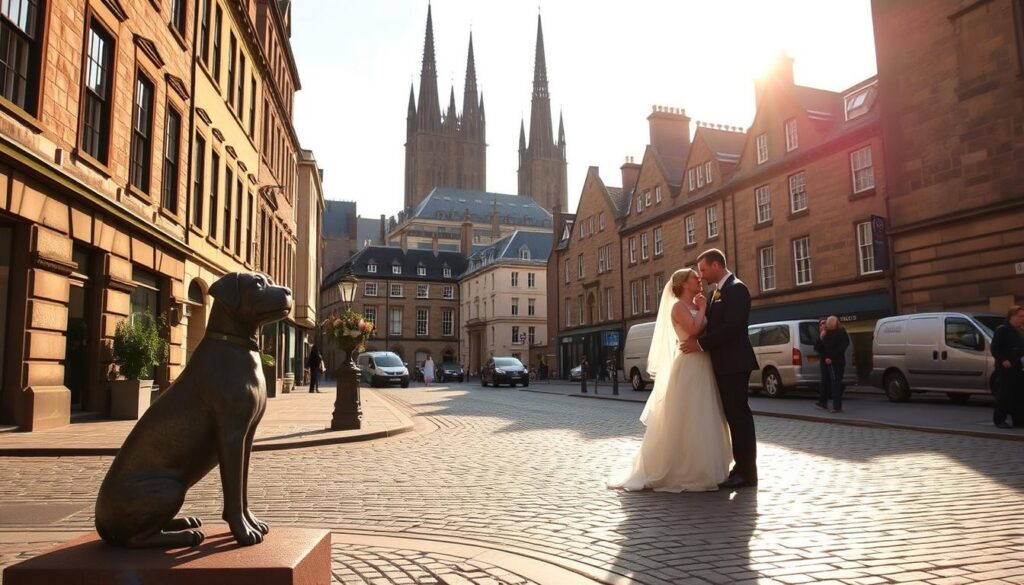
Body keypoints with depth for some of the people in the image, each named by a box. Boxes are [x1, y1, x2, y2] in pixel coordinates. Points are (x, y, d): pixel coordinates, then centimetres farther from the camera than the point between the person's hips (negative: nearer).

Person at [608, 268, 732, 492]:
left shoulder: (694, 307, 17)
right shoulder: (679, 306, -9)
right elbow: (694, 330, -25)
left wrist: (703, 309, 6)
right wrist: (702, 309, -10)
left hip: (702, 369, 9)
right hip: (688, 368, -9)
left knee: (700, 422, 13)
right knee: (685, 422, -5)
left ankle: (699, 470, 22)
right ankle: (681, 472, 4)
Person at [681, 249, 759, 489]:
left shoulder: (736, 288, -12)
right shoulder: (717, 291, 17)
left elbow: (731, 327, -21)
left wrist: (701, 343, -17)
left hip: (734, 363, -9)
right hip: (723, 364, 9)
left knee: (739, 415, -5)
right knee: (733, 415, 12)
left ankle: (747, 472, 1)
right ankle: (741, 467, 20)